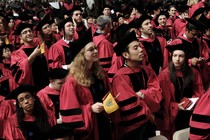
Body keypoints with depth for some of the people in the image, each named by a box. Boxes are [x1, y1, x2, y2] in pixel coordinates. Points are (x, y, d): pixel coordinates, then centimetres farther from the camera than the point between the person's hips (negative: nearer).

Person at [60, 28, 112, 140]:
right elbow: (70, 111, -16)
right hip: (88, 126, -6)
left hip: (103, 121, 6)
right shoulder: (73, 81, -17)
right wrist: (90, 109, -26)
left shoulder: (100, 73, 2)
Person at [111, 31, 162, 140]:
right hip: (131, 129, -6)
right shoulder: (121, 78, -19)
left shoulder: (147, 71, 4)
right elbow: (131, 106, -20)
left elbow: (157, 94, -6)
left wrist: (141, 94, -22)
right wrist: (148, 113, -5)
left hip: (148, 124, 6)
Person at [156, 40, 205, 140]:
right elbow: (161, 100, -8)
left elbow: (199, 93, 6)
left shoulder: (193, 73, 0)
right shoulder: (164, 75, -11)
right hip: (172, 116, -3)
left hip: (190, 115, 3)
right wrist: (176, 106, -19)